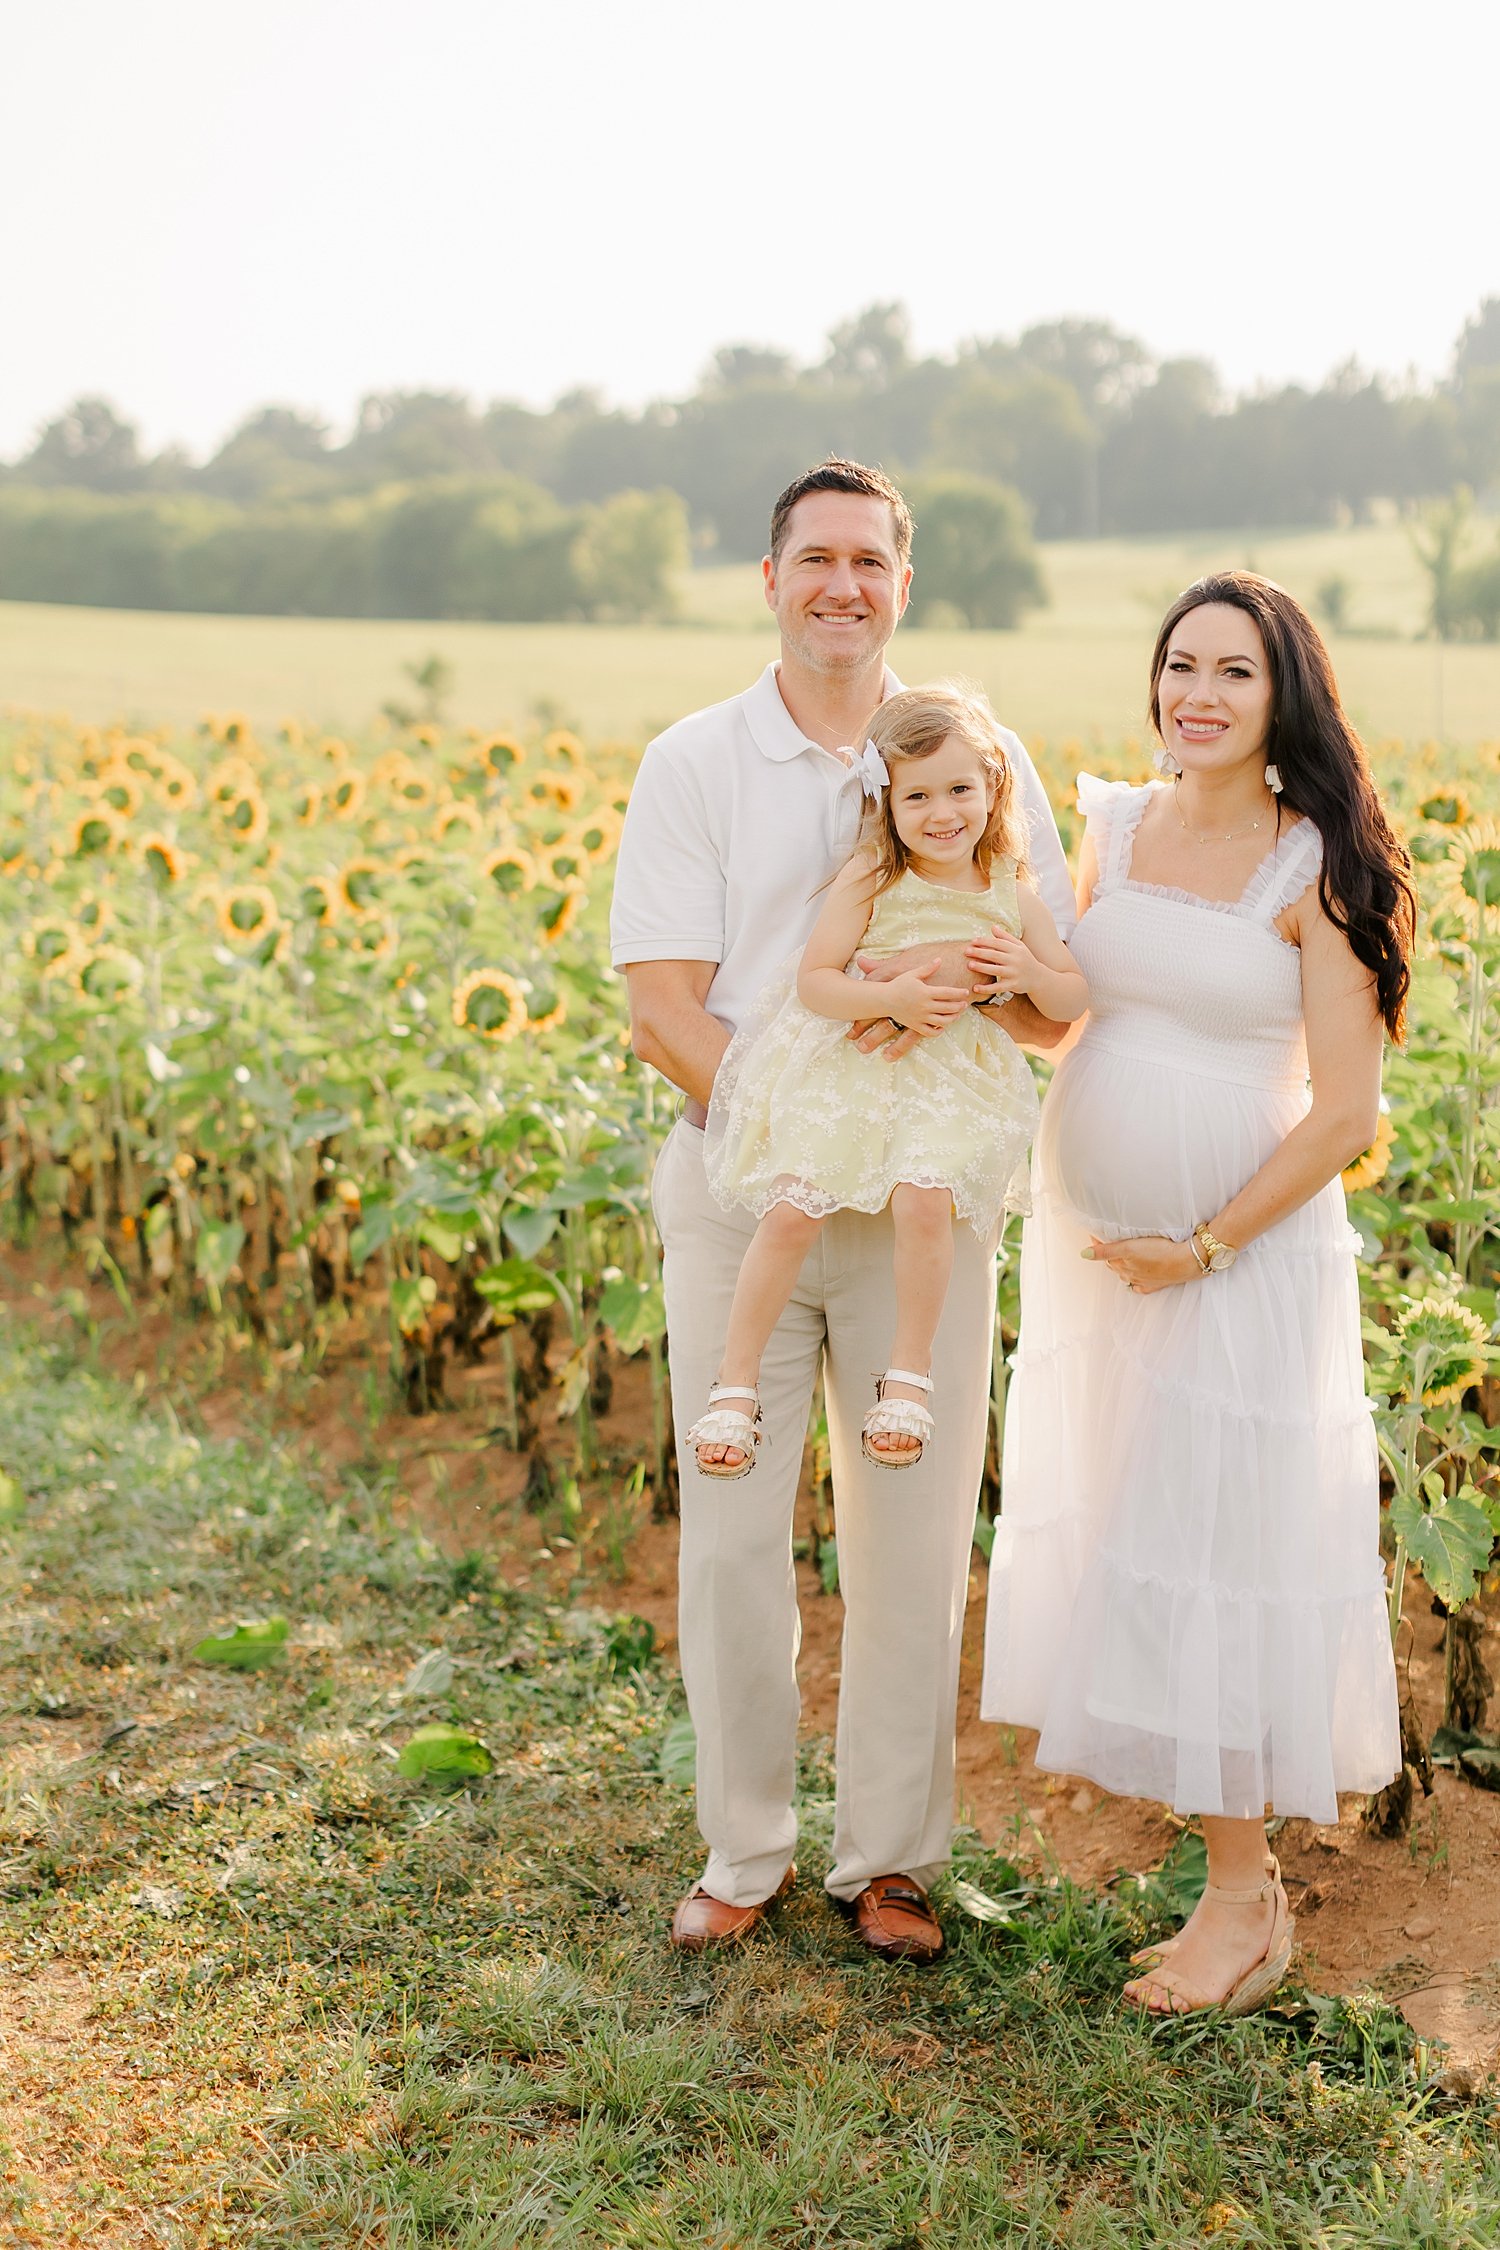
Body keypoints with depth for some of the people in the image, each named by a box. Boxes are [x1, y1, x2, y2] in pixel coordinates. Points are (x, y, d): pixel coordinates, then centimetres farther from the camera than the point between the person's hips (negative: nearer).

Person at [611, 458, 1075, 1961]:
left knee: (916, 1530, 6)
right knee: (730, 1531, 3)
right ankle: (743, 1856, 21)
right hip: (738, 1190, -1)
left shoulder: (981, 756, 6)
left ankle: (891, 1857, 22)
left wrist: (969, 966, -18)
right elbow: (663, 1007, -5)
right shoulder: (692, 765, 2)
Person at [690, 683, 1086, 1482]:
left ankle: (909, 1373, -2)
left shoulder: (1012, 898, 3)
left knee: (923, 1202, -25)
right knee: (791, 1211, -15)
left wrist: (1033, 975, -11)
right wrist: (887, 1000, -24)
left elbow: (1073, 1003, 11)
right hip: (847, 1070, -1)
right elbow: (813, 980, -7)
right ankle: (735, 1382, 3)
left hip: (949, 1081, 1)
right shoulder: (869, 880, -5)